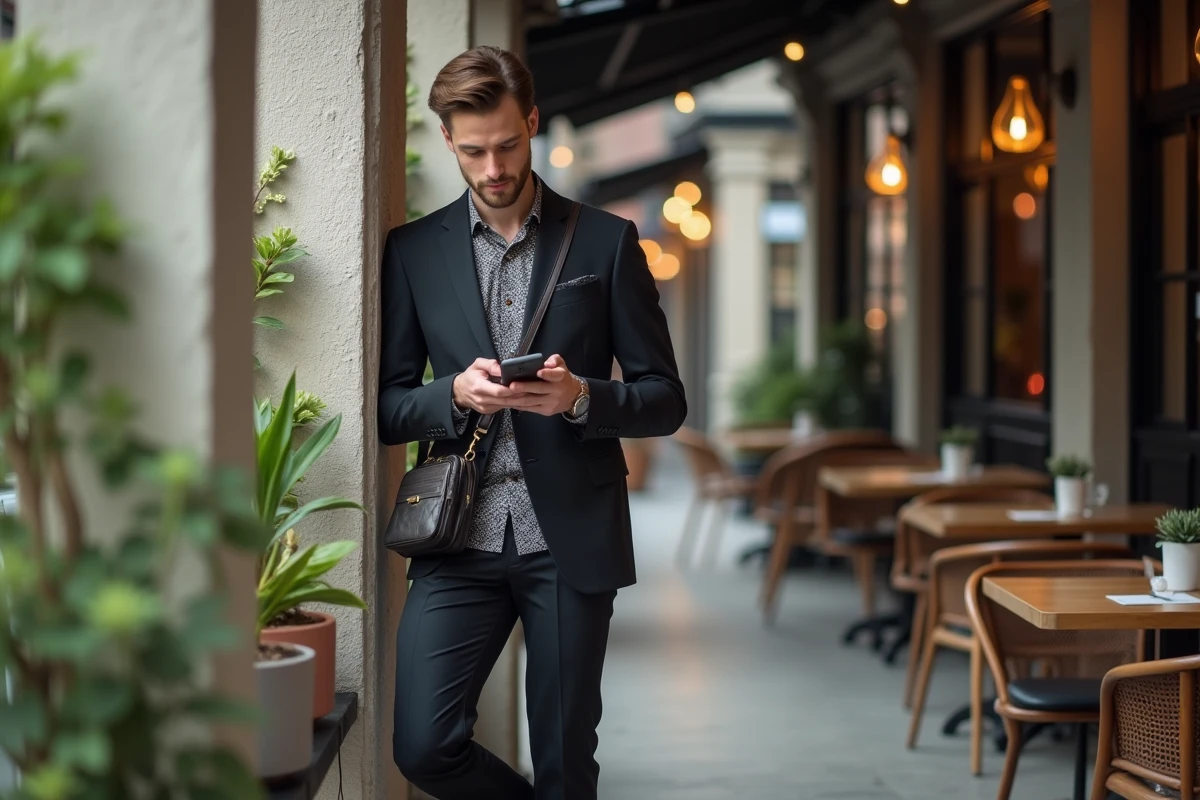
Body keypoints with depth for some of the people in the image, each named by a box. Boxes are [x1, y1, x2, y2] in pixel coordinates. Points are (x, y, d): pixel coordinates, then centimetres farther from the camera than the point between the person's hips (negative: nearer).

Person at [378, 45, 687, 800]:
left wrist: (580, 397, -17)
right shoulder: (413, 251, 7)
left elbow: (665, 399, 3)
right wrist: (456, 394, -14)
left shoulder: (606, 242, 3)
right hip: (461, 539, 1)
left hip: (571, 539, -1)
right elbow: (388, 405, 7)